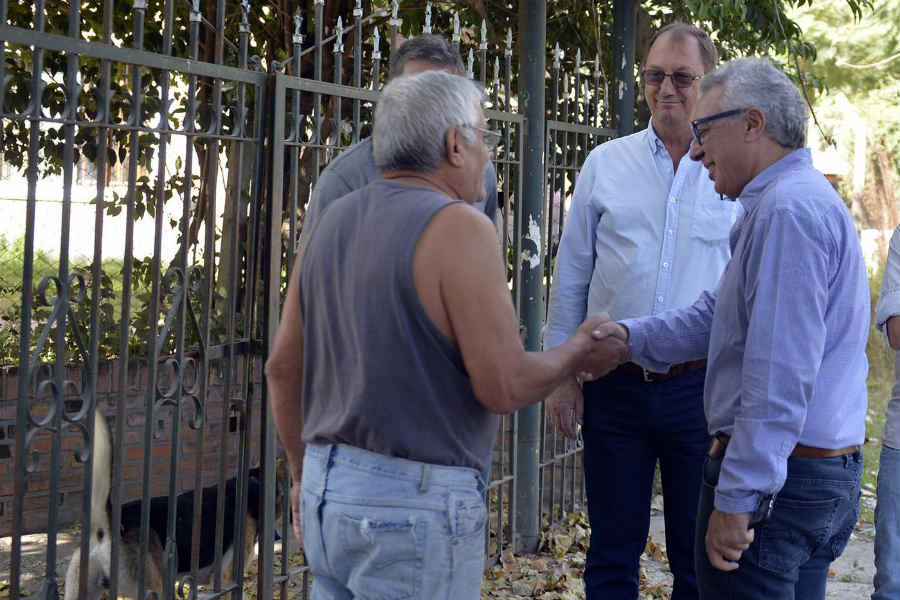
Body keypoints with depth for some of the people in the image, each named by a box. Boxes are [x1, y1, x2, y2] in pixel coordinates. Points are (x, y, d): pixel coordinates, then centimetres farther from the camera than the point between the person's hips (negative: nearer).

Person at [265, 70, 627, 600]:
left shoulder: (332, 223, 8)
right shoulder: (458, 226, -14)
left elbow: (283, 367, 12)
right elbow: (504, 387, -17)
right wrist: (578, 355, 1)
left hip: (325, 487, 7)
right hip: (417, 502, -7)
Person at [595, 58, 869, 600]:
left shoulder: (789, 209, -18)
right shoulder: (806, 199, 18)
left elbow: (780, 376, -24)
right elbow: (720, 317, 20)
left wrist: (738, 498, -23)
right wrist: (633, 336, 9)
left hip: (777, 476, -11)